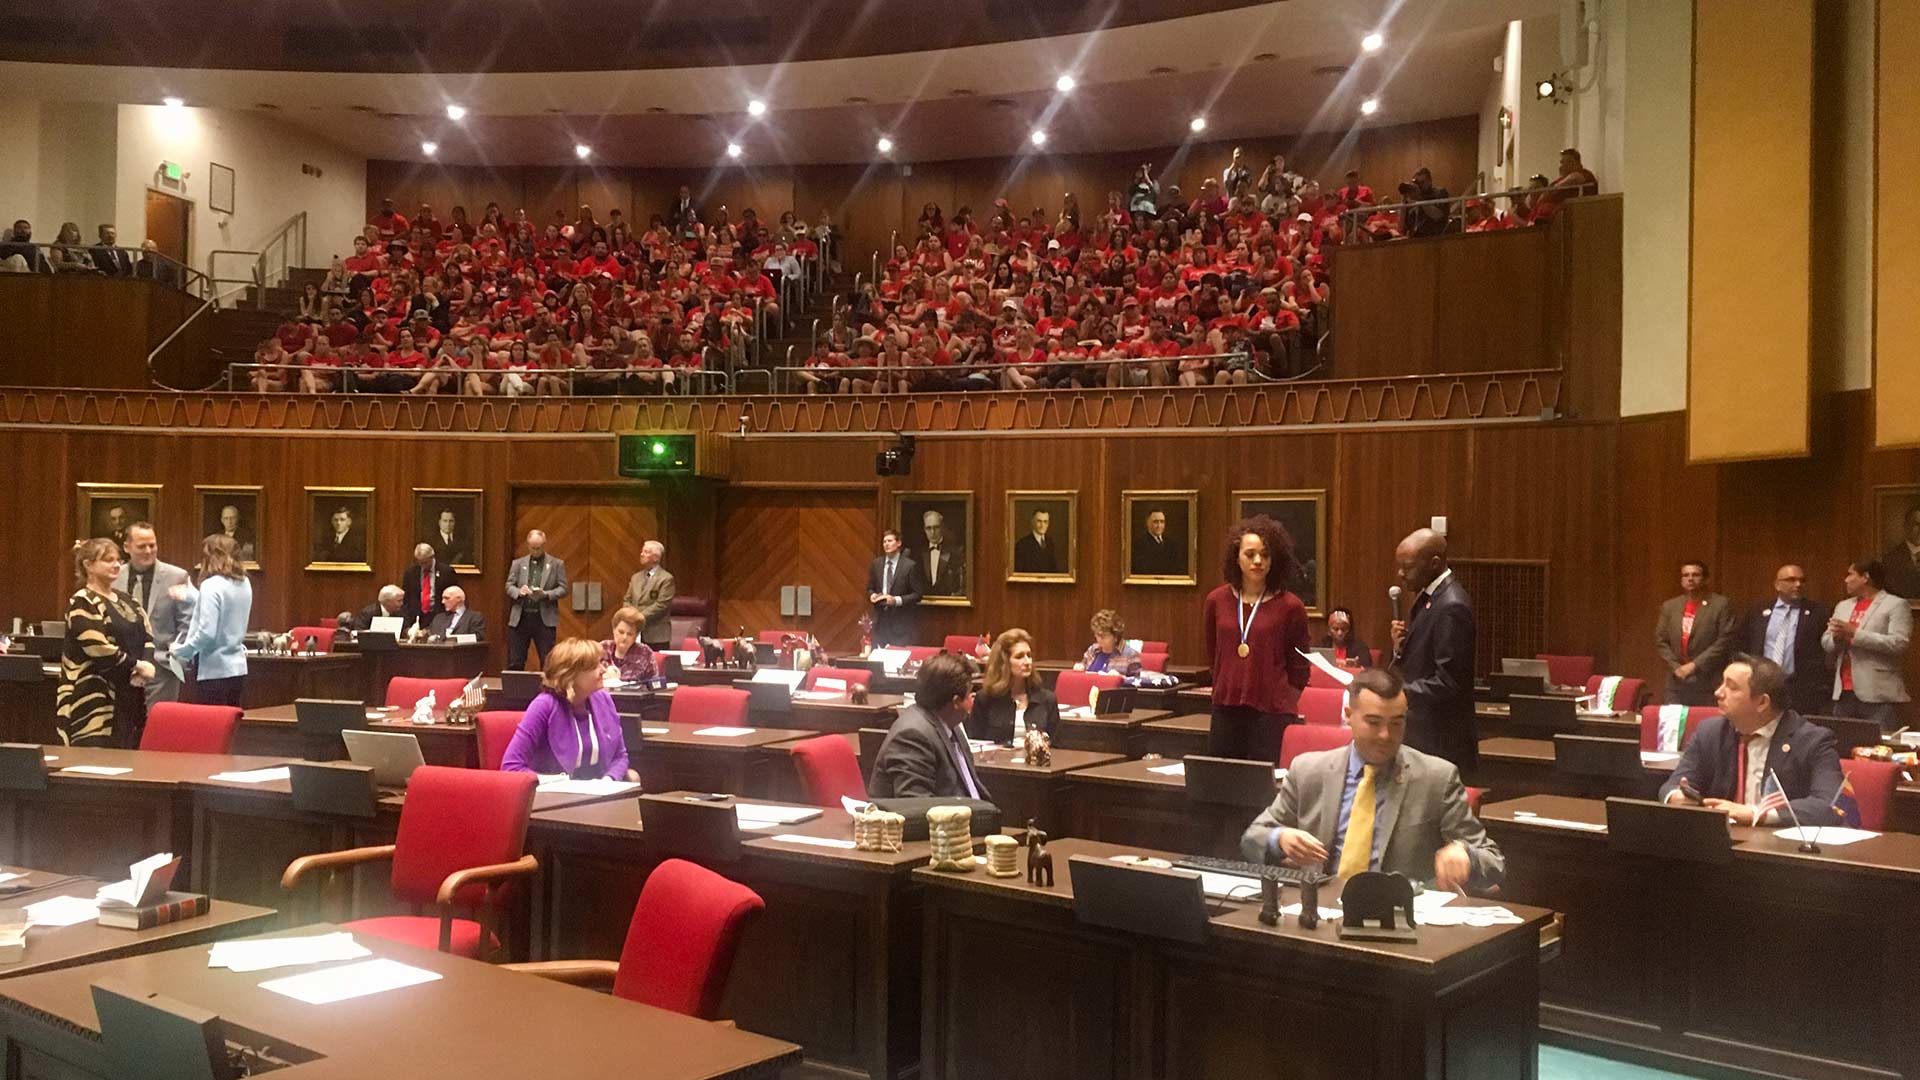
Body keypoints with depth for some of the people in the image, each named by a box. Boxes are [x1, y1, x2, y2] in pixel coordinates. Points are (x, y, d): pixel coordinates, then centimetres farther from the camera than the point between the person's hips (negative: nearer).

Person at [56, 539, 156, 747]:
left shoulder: (124, 600, 16)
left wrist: (147, 664, -8)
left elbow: (146, 637, 12)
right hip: (94, 699, -7)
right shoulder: (82, 603, -7)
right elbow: (98, 647, -18)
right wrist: (136, 665, -11)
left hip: (130, 696, 7)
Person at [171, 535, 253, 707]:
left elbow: (206, 632, -19)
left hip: (214, 671, -8)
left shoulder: (212, 585, -15)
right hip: (238, 668, 8)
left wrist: (182, 652, -6)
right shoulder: (244, 584, 7)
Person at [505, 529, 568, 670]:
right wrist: (519, 591, -14)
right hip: (520, 618, 2)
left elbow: (563, 589, 2)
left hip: (544, 619, -2)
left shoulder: (557, 564, 6)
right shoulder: (518, 563, 12)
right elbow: (509, 586, 8)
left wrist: (546, 594, -16)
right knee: (515, 662, 4)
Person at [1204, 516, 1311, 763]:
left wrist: (1282, 706, 4)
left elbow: (1298, 670, 4)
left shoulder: (1290, 606, -4)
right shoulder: (1217, 600, 5)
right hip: (1225, 711, 4)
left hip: (1272, 713, -4)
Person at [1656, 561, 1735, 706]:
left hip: (1708, 683, -4)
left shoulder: (1721, 605, -1)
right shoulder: (1670, 606, 13)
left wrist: (1695, 665, -12)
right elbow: (1660, 640, 10)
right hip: (1677, 682, 4)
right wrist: (1676, 666, -4)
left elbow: (1724, 641, -8)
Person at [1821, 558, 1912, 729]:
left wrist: (1854, 633, -16)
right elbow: (1826, 643, 16)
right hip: (1844, 693, 6)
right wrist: (1836, 637, -7)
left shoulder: (1896, 605, -1)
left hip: (1879, 695, -6)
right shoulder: (1843, 606, 18)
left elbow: (1899, 643, -13)